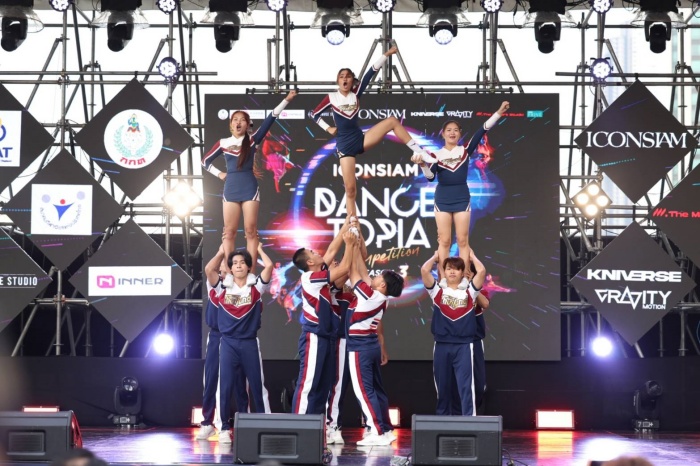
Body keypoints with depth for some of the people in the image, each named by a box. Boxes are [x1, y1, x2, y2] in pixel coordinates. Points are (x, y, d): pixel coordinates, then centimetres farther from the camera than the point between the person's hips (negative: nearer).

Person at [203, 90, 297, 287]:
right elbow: (206, 161, 18)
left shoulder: (252, 140, 1)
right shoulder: (223, 143, 5)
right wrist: (219, 174, 5)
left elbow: (270, 120, -8)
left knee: (251, 231, -1)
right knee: (229, 232, 1)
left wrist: (286, 100, -17)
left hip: (249, 189, -1)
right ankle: (228, 274, 2)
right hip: (230, 190, 1)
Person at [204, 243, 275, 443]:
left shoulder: (255, 287, 3)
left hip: (250, 343, 0)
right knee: (226, 386, -2)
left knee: (256, 385, 5)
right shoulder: (222, 288, 4)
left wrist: (259, 249, 7)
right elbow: (209, 269, -9)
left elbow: (269, 266, -8)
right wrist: (221, 252, 6)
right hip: (228, 343, 0)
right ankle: (225, 428, 5)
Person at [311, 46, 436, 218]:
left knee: (392, 121, -11)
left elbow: (370, 74, -5)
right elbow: (315, 115, 8)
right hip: (345, 145, -3)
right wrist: (328, 128, -2)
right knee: (350, 188, -5)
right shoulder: (331, 98, -2)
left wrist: (386, 55, -13)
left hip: (361, 139, 3)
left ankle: (420, 152, -13)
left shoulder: (356, 93, 3)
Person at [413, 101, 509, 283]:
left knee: (462, 240, 1)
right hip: (442, 200, 0)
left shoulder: (465, 150, 3)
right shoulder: (436, 155, 1)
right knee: (444, 241, 1)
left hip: (462, 199, 0)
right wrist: (423, 165, -30)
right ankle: (443, 279, 3)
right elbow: (430, 176, -10)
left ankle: (464, 278, 2)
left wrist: (499, 112, -12)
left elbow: (482, 131, -5)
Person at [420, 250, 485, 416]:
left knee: (466, 385, -6)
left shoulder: (469, 293, 8)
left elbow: (481, 271, -4)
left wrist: (472, 256, 13)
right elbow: (424, 270, -4)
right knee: (443, 386, 9)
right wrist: (436, 257, 13)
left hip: (464, 345, -1)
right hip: (442, 345, 1)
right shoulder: (437, 292, 8)